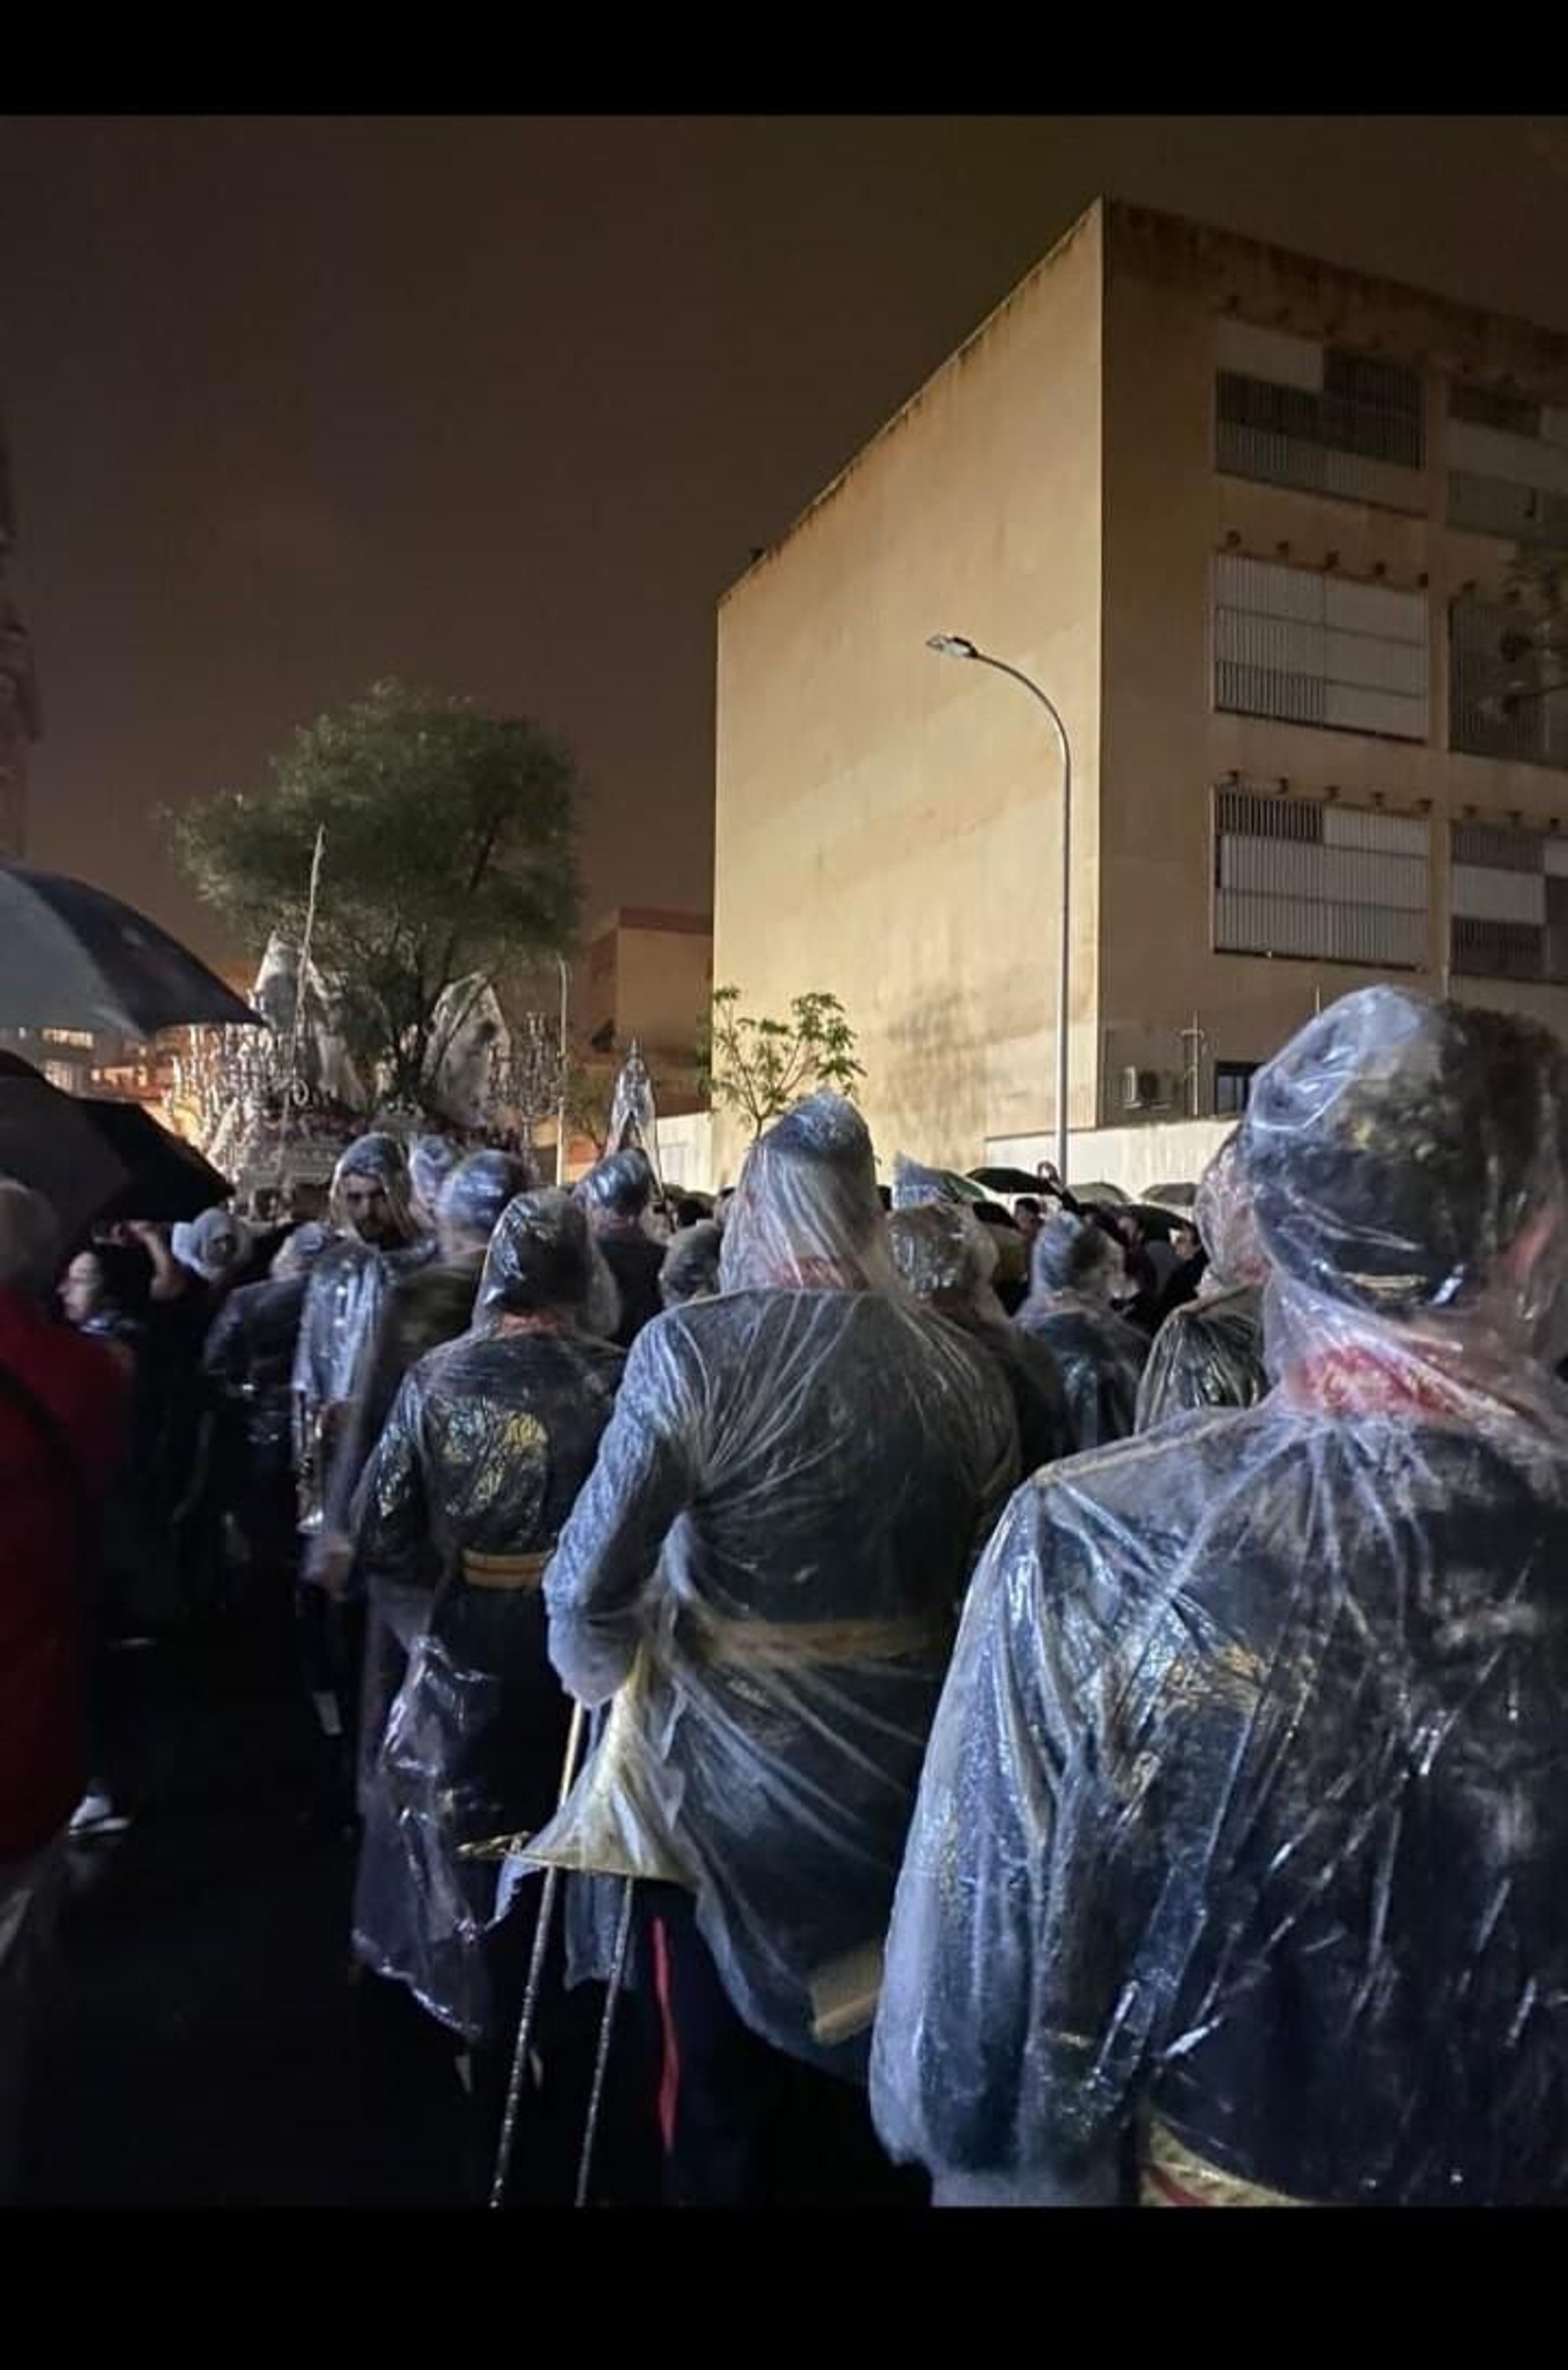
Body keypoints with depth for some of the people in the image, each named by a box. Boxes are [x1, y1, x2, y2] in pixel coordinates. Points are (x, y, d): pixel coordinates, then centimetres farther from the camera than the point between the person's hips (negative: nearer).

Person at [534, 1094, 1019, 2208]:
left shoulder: (694, 1345, -18)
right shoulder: (965, 1369, -8)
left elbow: (590, 1583, -19)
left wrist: (603, 1681, 2)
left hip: (729, 1760, -3)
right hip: (902, 1762, 4)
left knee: (725, 2059, 20)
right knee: (859, 2035, 26)